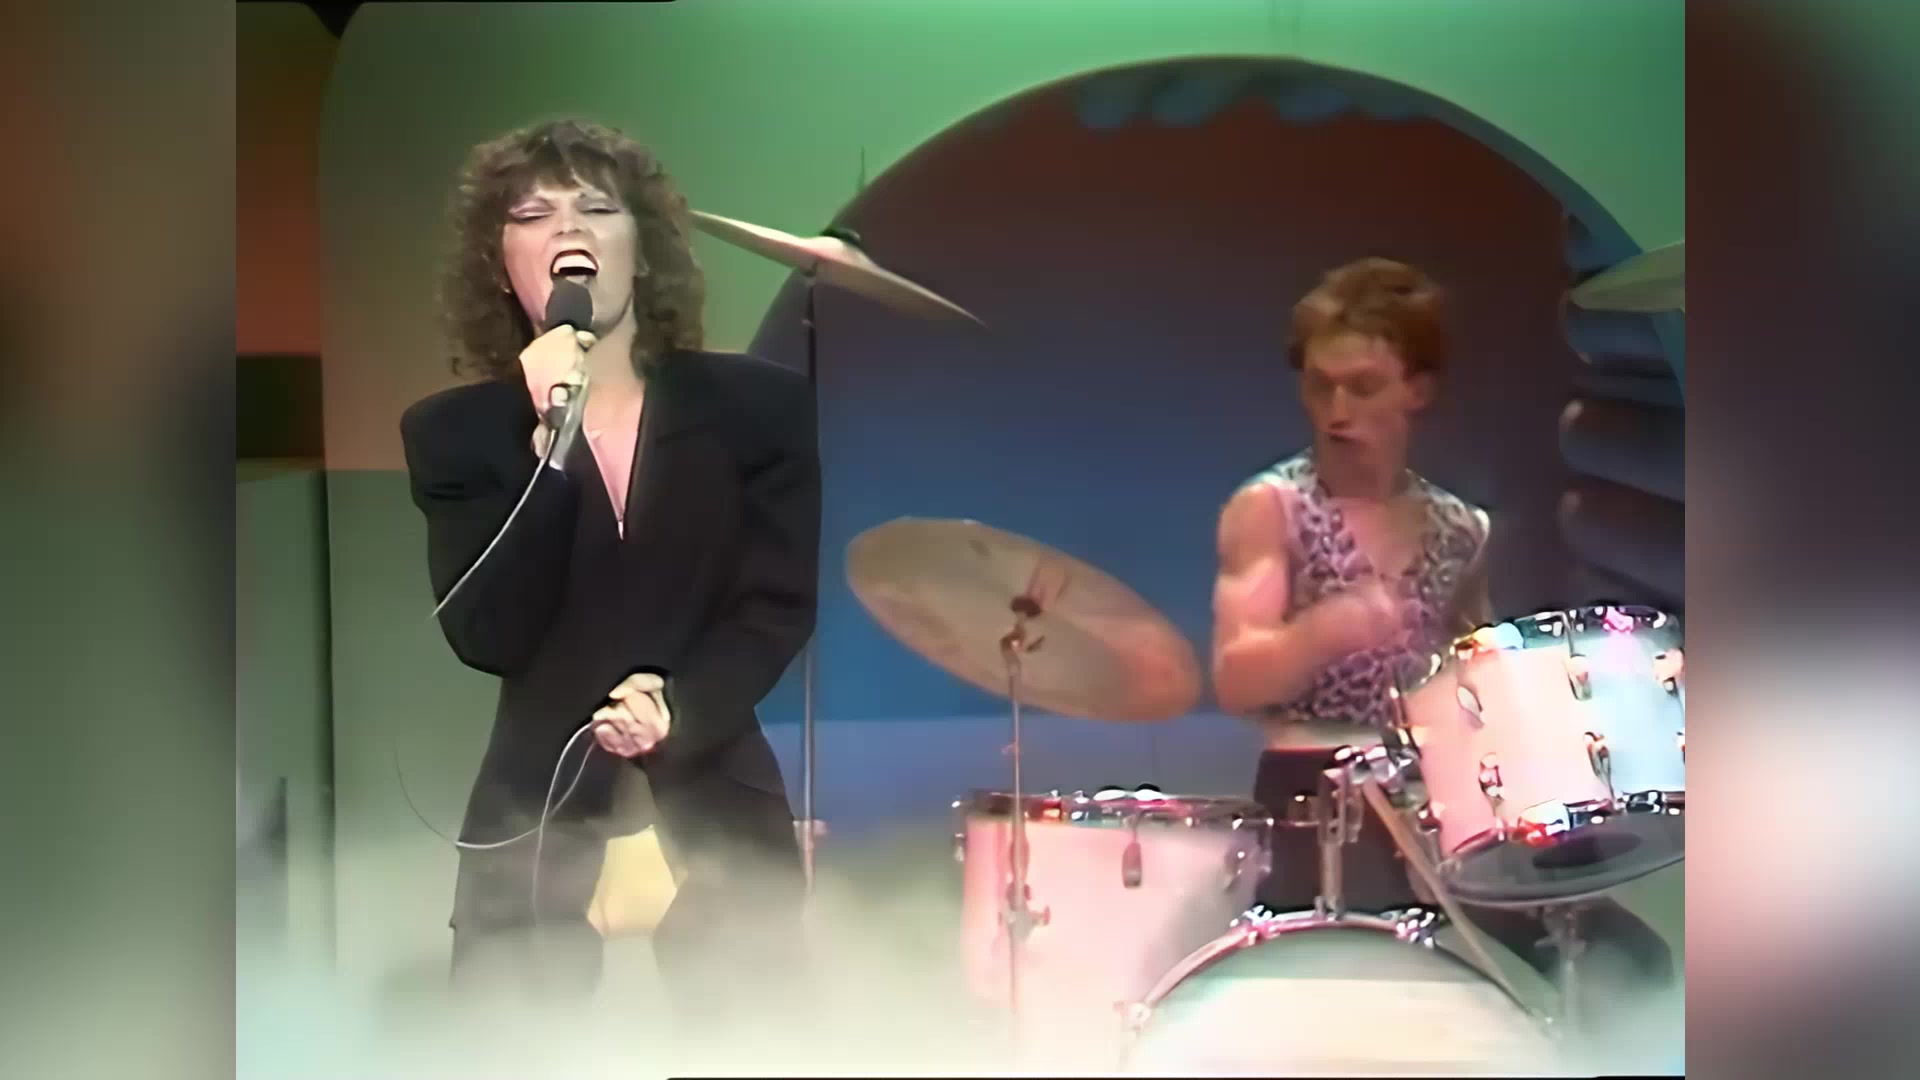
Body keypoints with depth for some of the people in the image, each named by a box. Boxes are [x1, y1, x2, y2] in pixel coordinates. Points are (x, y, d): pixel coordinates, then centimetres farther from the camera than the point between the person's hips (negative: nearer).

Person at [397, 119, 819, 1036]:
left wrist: (677, 705, -19)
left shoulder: (758, 405, 1)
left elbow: (778, 607, -1)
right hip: (536, 816, 0)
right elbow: (490, 640, -11)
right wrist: (549, 443, -19)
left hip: (718, 811, 1)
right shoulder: (454, 432, 0)